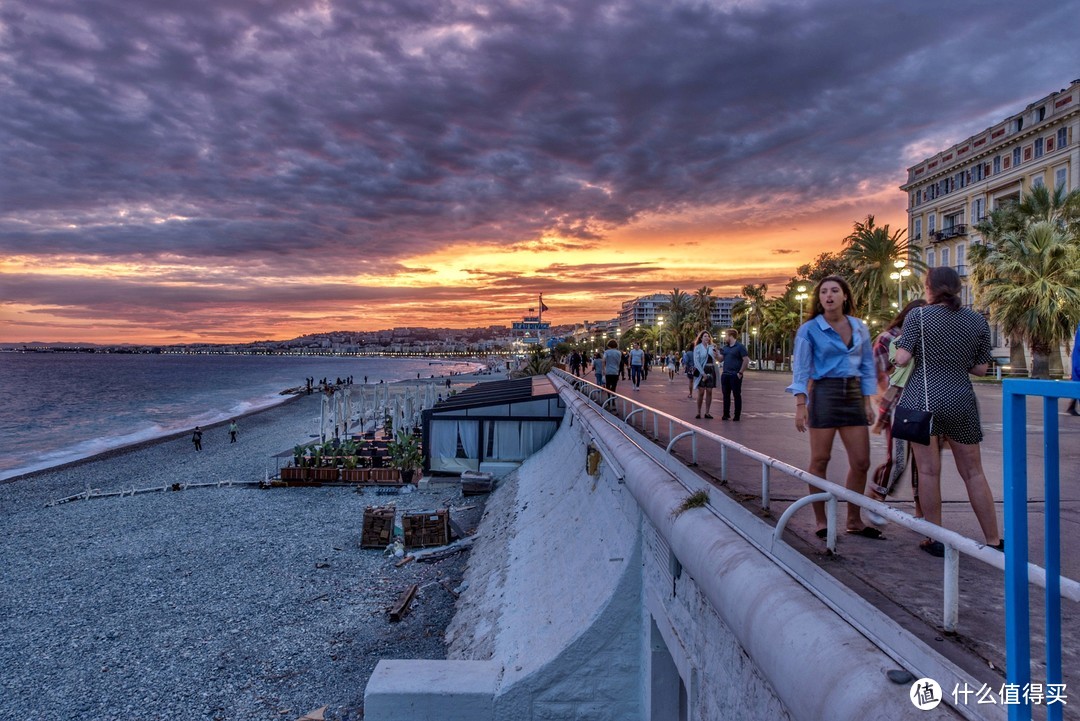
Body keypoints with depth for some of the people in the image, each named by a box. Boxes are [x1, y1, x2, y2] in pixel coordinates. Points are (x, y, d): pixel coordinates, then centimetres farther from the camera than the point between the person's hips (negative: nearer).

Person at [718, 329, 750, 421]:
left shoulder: (740, 347, -8)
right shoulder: (725, 348, 14)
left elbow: (746, 360, -12)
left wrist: (740, 373, -14)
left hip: (735, 375, -7)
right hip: (725, 375, 7)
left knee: (737, 395, 1)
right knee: (726, 395, 10)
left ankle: (737, 416, 7)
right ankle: (726, 414, 18)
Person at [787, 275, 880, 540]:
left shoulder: (860, 328, 9)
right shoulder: (809, 329, -3)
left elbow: (867, 367, 13)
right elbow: (800, 369, -6)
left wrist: (867, 403, 7)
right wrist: (801, 405, -14)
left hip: (853, 395, 4)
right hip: (824, 394, -4)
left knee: (861, 462, 4)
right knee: (820, 460, 1)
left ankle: (854, 521, 19)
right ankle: (821, 521, 13)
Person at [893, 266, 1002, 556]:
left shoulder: (918, 315, -5)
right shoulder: (978, 321, 5)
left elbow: (902, 358, -11)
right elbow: (981, 368, 8)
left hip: (922, 400, -3)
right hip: (962, 402, 3)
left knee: (929, 470, 4)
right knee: (973, 472, 12)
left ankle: (936, 540, 9)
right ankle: (994, 541, 17)